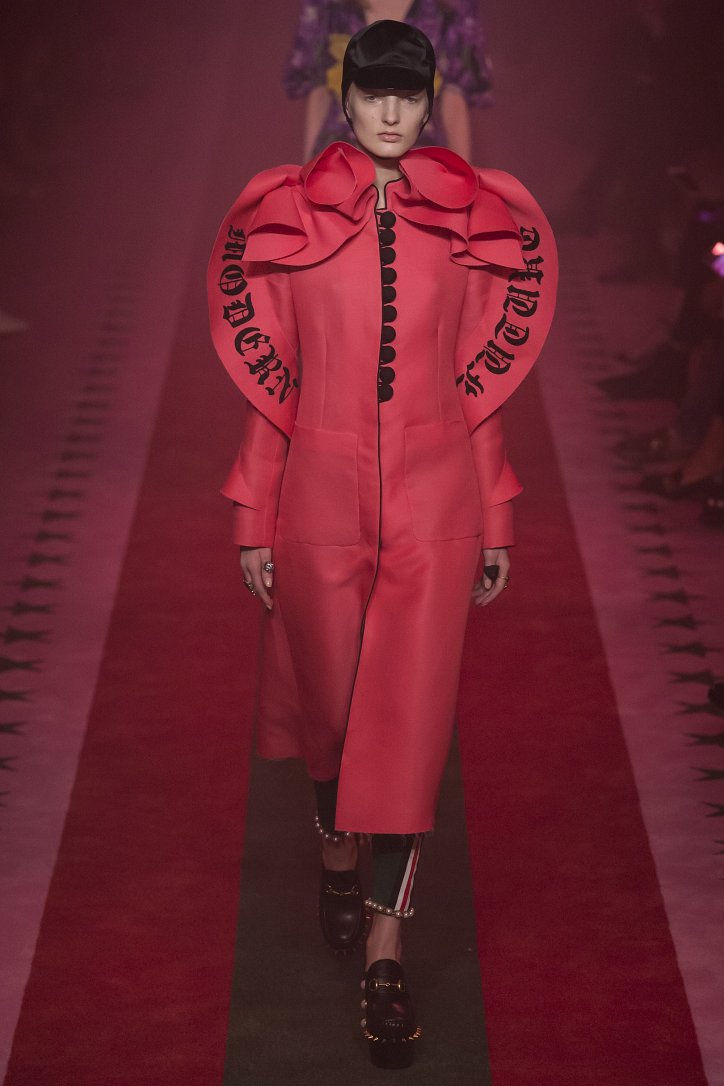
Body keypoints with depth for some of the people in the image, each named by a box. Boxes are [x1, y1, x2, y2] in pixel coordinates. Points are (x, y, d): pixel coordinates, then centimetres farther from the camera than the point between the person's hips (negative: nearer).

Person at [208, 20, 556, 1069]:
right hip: (321, 493, 0)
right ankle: (338, 854, 42)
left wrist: (496, 522, 8)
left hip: (436, 499, 0)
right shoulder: (287, 216, 1)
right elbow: (268, 386, 4)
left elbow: (480, 386, 7)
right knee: (331, 696, 13)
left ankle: (385, 949, 6)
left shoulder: (472, 221, 3)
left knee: (410, 716, -2)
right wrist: (254, 520, 4)